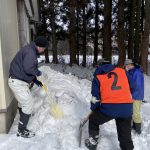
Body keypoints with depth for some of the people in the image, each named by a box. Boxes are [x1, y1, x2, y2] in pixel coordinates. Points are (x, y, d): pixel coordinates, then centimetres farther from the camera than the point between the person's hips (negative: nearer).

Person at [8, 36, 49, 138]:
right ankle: (21, 131, 7)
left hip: (20, 81, 10)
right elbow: (28, 68, -31)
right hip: (17, 82, -10)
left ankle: (23, 116, 53)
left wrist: (35, 81, 20)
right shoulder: (30, 51, -19)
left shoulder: (31, 50, 16)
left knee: (23, 101, 28)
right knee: (28, 104, -4)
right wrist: (38, 72, -12)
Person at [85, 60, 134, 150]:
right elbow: (128, 88, 16)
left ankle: (93, 143, 35)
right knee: (125, 135, 19)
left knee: (93, 120, 26)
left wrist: (93, 109, 25)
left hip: (109, 108, -2)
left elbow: (95, 97, 9)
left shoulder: (98, 77, 9)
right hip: (127, 108, 2)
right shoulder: (122, 71, 13)